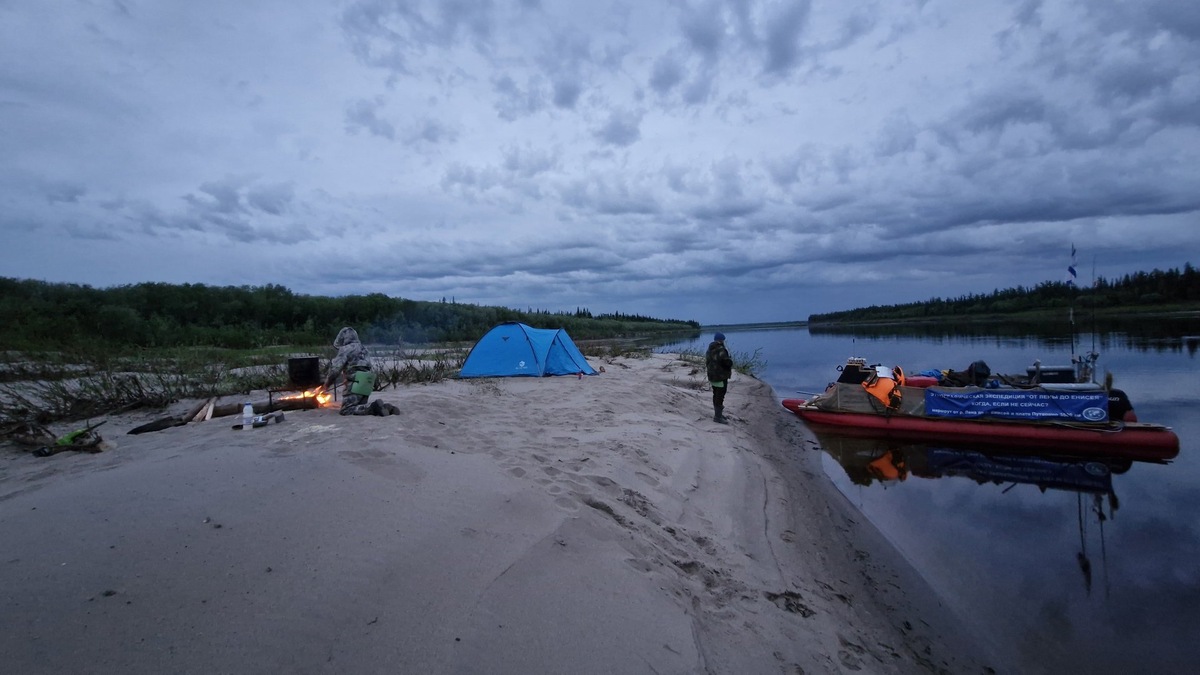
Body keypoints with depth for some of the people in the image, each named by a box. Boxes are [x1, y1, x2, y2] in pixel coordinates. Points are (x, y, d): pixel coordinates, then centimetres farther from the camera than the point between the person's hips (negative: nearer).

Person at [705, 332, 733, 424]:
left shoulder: (709, 350, 9)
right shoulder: (721, 350, -21)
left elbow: (707, 362, 18)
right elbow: (728, 363, -22)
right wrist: (730, 359, -1)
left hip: (712, 377, 9)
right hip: (721, 377, -9)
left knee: (716, 396, 19)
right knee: (720, 396, -5)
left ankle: (717, 414, 31)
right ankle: (718, 417, -3)